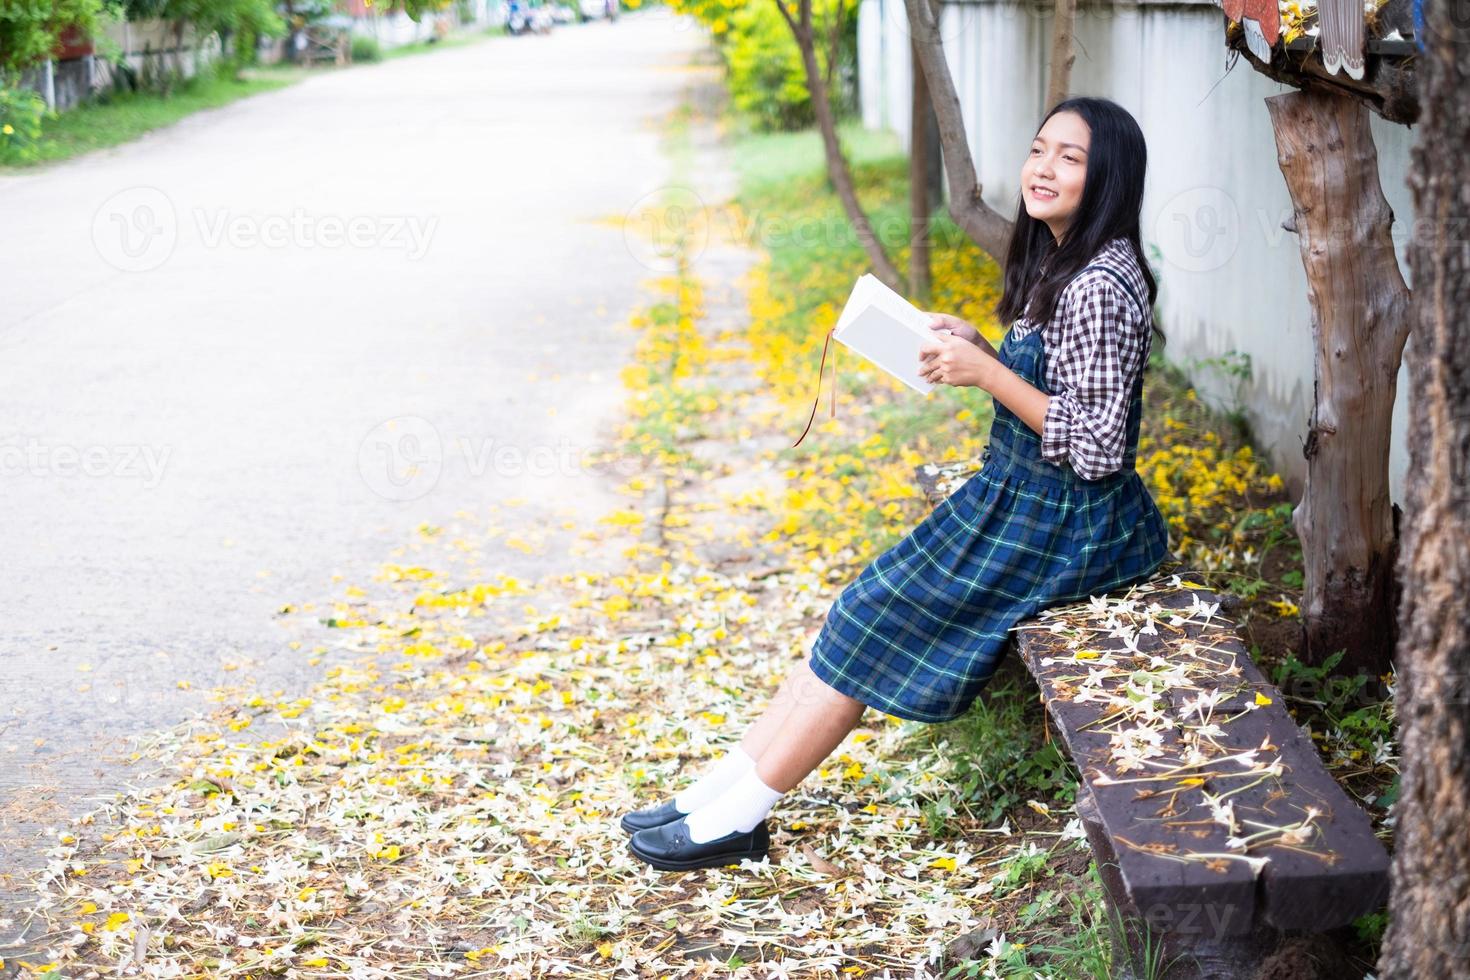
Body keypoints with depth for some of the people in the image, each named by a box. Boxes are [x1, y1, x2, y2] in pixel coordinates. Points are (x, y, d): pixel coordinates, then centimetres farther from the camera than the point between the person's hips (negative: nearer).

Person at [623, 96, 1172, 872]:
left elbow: (1098, 450, -25)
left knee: (878, 620, -8)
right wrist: (978, 350, 1)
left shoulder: (1098, 286, -22)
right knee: (864, 611, 3)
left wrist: (988, 373, -24)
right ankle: (725, 788, 4)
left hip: (1061, 529, -9)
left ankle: (740, 812, 1)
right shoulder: (1061, 264, 8)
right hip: (1022, 501, 9)